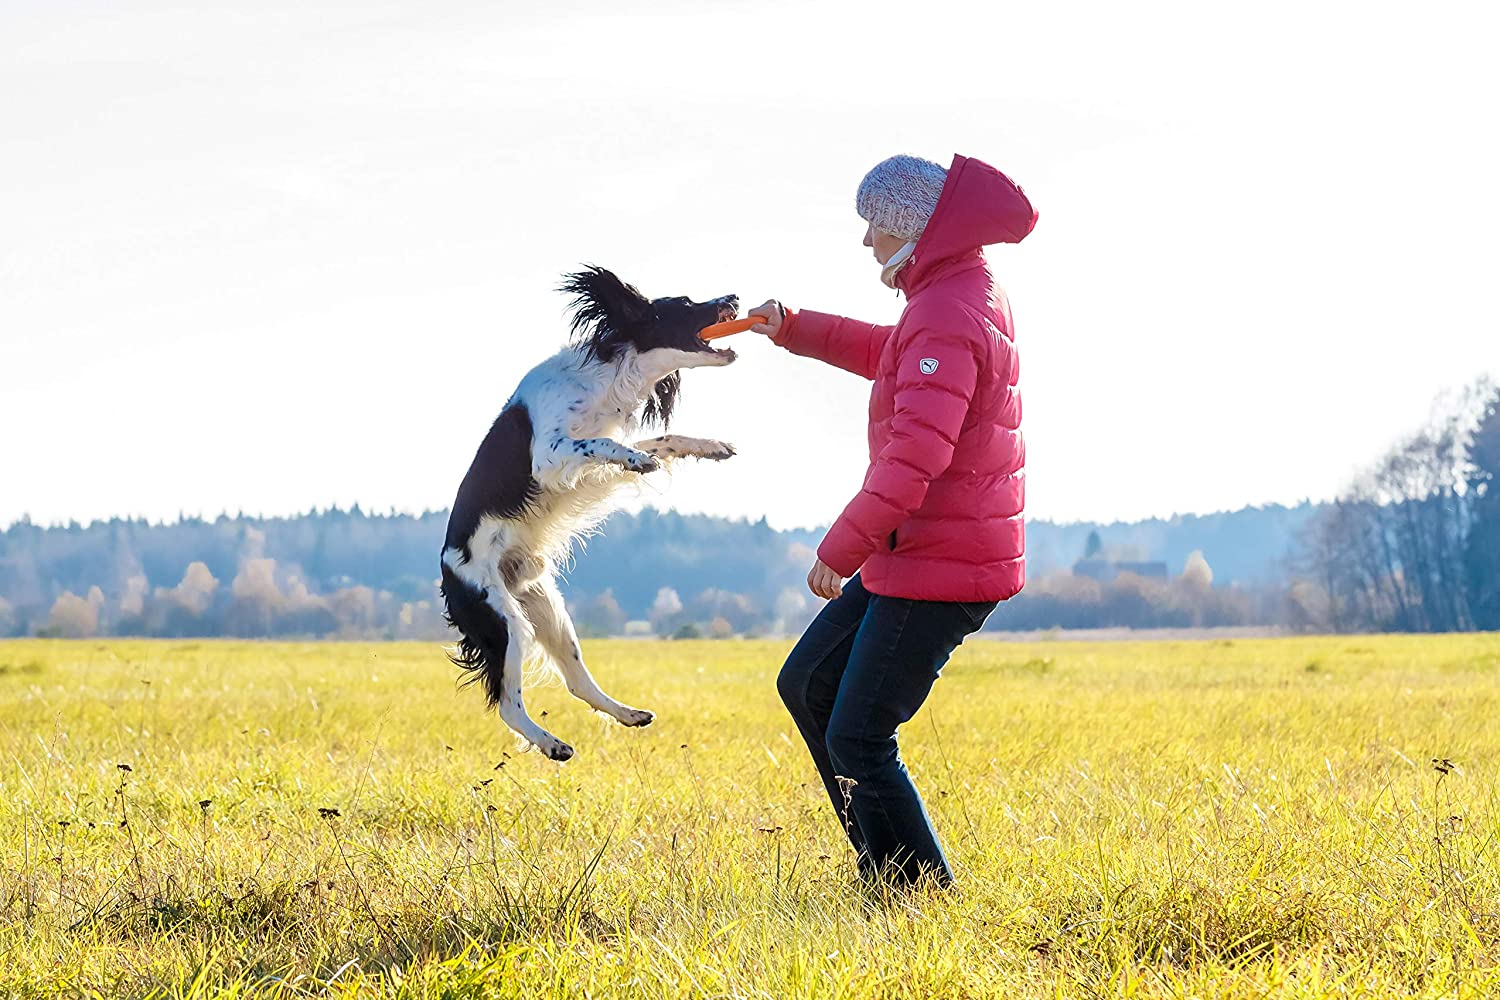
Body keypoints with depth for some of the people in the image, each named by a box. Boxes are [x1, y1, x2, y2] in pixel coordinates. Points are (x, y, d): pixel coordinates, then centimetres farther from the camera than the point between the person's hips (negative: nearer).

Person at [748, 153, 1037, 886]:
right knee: (807, 685, 17)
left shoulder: (947, 317, -22)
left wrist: (842, 548, -26)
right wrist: (793, 330, 30)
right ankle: (887, 868, 20)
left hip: (940, 568, -11)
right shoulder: (963, 292, 12)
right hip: (909, 553, 11)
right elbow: (892, 357, 33)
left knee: (858, 739, -7)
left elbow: (916, 453, -30)